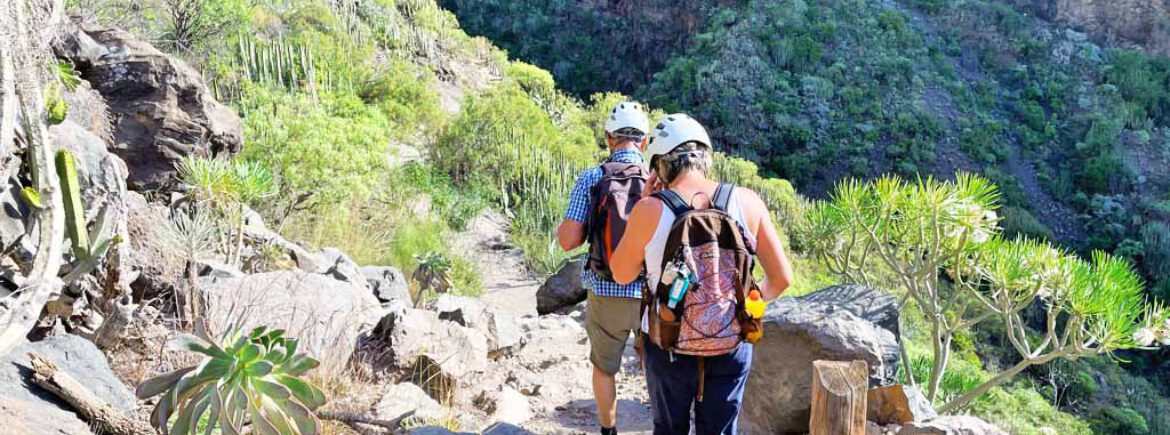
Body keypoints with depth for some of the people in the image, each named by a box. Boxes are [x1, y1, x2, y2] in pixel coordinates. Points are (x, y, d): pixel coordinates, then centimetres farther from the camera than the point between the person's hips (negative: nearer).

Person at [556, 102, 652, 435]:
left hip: (606, 294, 1)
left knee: (604, 366, 23)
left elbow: (568, 240, -11)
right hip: (653, 294, 0)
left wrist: (562, 228, 12)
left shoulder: (591, 179, -6)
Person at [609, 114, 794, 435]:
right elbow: (782, 277, -4)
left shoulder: (651, 210, -16)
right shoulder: (747, 202, -9)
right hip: (732, 348, 1)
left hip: (669, 348, -1)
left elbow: (621, 274, -1)